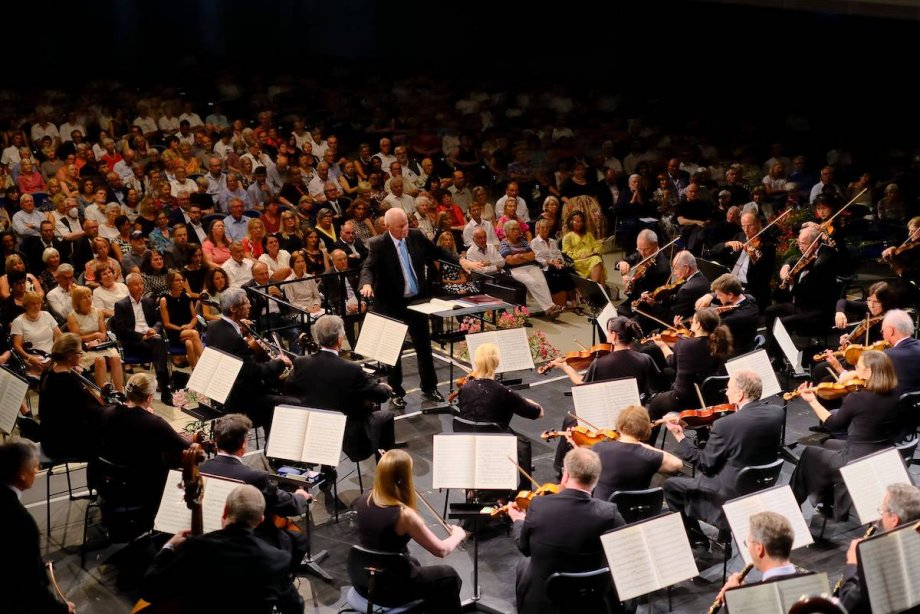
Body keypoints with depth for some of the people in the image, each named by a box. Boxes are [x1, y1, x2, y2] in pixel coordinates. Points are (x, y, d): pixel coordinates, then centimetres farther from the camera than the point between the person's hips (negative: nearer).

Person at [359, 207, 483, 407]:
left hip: (417, 300, 4)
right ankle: (396, 391, 22)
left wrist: (461, 261, 0)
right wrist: (367, 283, -48)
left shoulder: (416, 236, -3)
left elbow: (437, 251, 9)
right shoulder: (378, 244, -16)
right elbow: (368, 267, -26)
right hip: (391, 304, -4)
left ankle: (429, 386, 27)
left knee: (424, 345, 13)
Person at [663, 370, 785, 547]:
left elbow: (705, 464, -16)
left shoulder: (725, 424, -26)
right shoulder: (777, 413, -8)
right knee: (705, 473, 31)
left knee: (671, 486, 11)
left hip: (731, 494, -7)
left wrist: (680, 436, -8)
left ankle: (695, 538, 20)